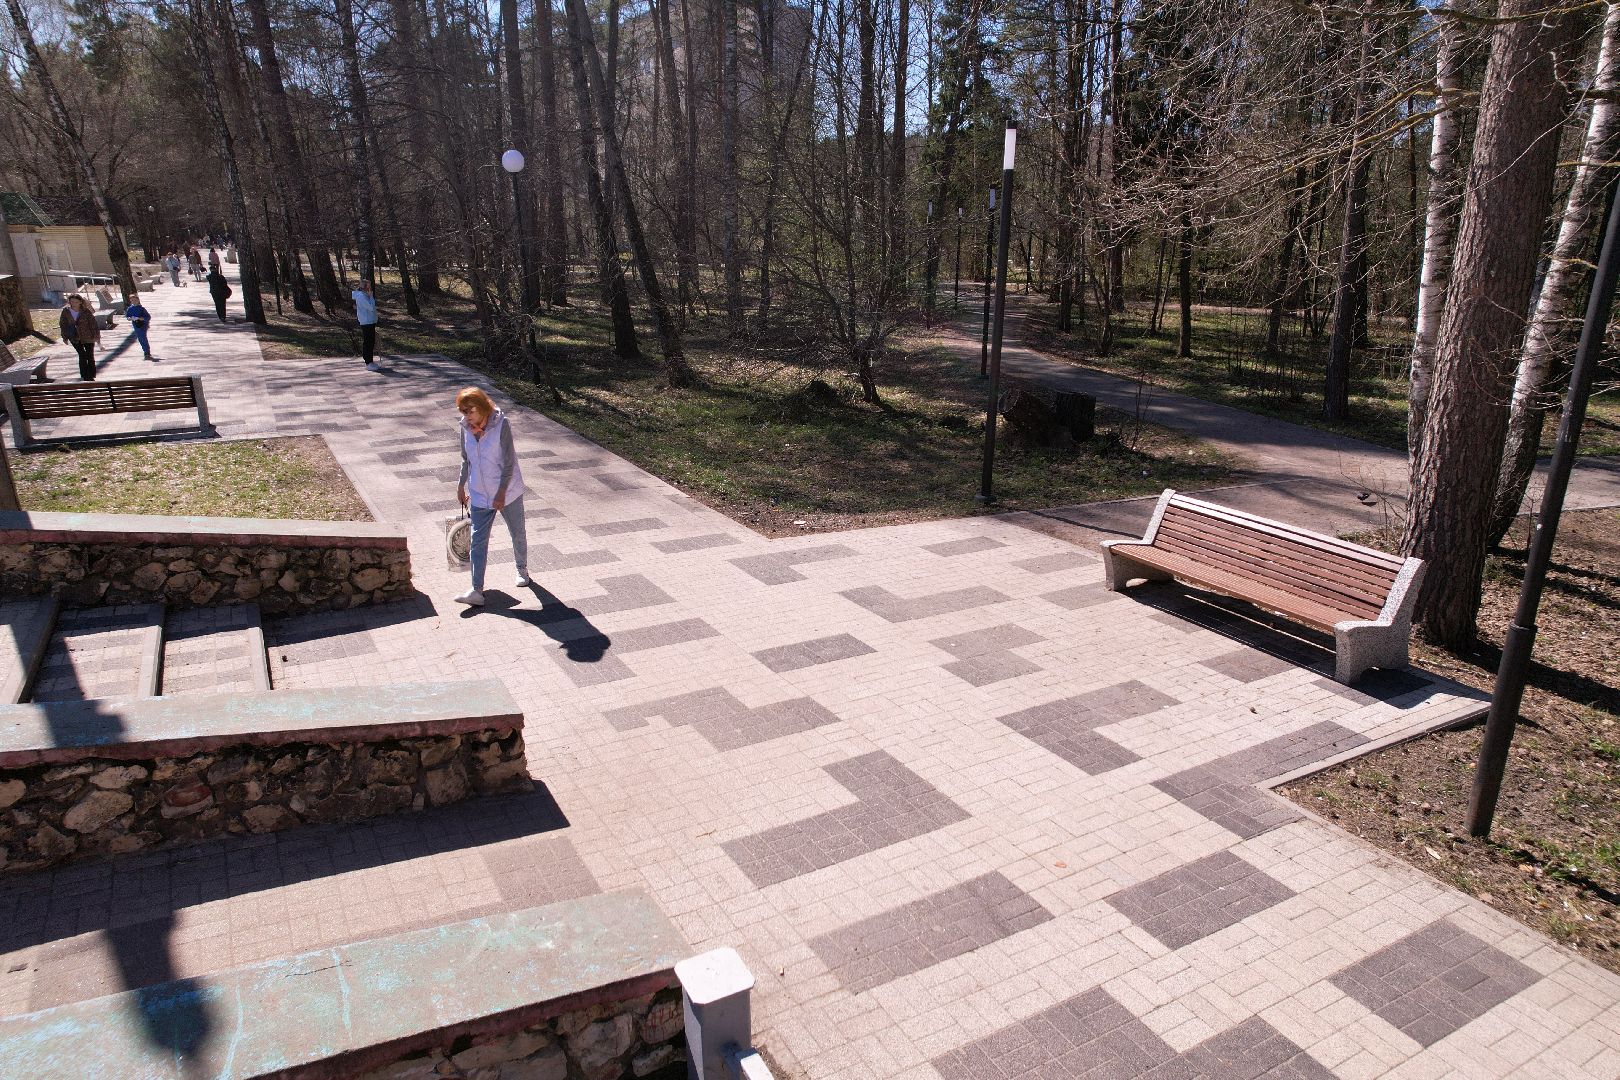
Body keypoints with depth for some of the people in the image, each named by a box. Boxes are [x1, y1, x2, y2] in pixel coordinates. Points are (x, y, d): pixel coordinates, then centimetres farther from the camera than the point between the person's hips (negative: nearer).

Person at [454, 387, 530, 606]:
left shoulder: (501, 424, -18)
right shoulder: (466, 427, -3)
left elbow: (509, 462, -17)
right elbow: (466, 460, 12)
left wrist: (501, 493, -18)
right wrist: (461, 486, 15)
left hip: (507, 492, -4)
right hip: (479, 495, 4)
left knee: (518, 534, 15)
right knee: (478, 541, -4)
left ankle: (522, 570, 40)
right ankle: (477, 590, -5)